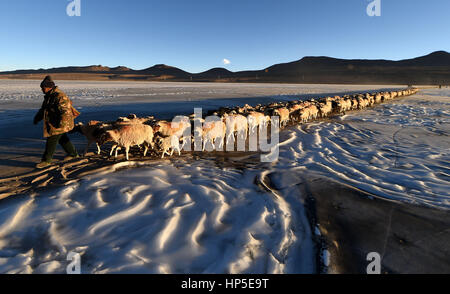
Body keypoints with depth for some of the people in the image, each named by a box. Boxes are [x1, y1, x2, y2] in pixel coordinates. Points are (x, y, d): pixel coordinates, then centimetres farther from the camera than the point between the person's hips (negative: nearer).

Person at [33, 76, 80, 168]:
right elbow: (43, 108, 24)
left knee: (51, 140, -5)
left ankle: (46, 160, 6)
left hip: (60, 123, -10)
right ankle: (73, 153, 34)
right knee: (62, 139, 20)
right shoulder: (48, 96, 12)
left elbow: (65, 111, -29)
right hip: (53, 122, 10)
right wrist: (37, 117, 16)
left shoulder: (59, 96, -22)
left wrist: (61, 123, -34)